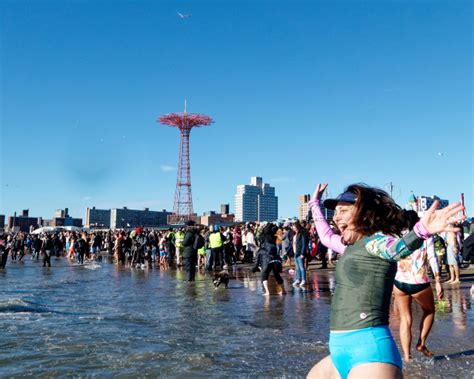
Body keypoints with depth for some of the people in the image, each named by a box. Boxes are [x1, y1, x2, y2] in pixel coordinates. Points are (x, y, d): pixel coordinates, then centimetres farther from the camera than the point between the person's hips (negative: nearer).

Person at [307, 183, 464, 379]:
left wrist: (422, 229, -51)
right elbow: (326, 236, 36)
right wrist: (315, 203, 46)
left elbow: (396, 247, -30)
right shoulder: (352, 245, 17)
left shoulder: (373, 241, -7)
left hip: (369, 349, -9)